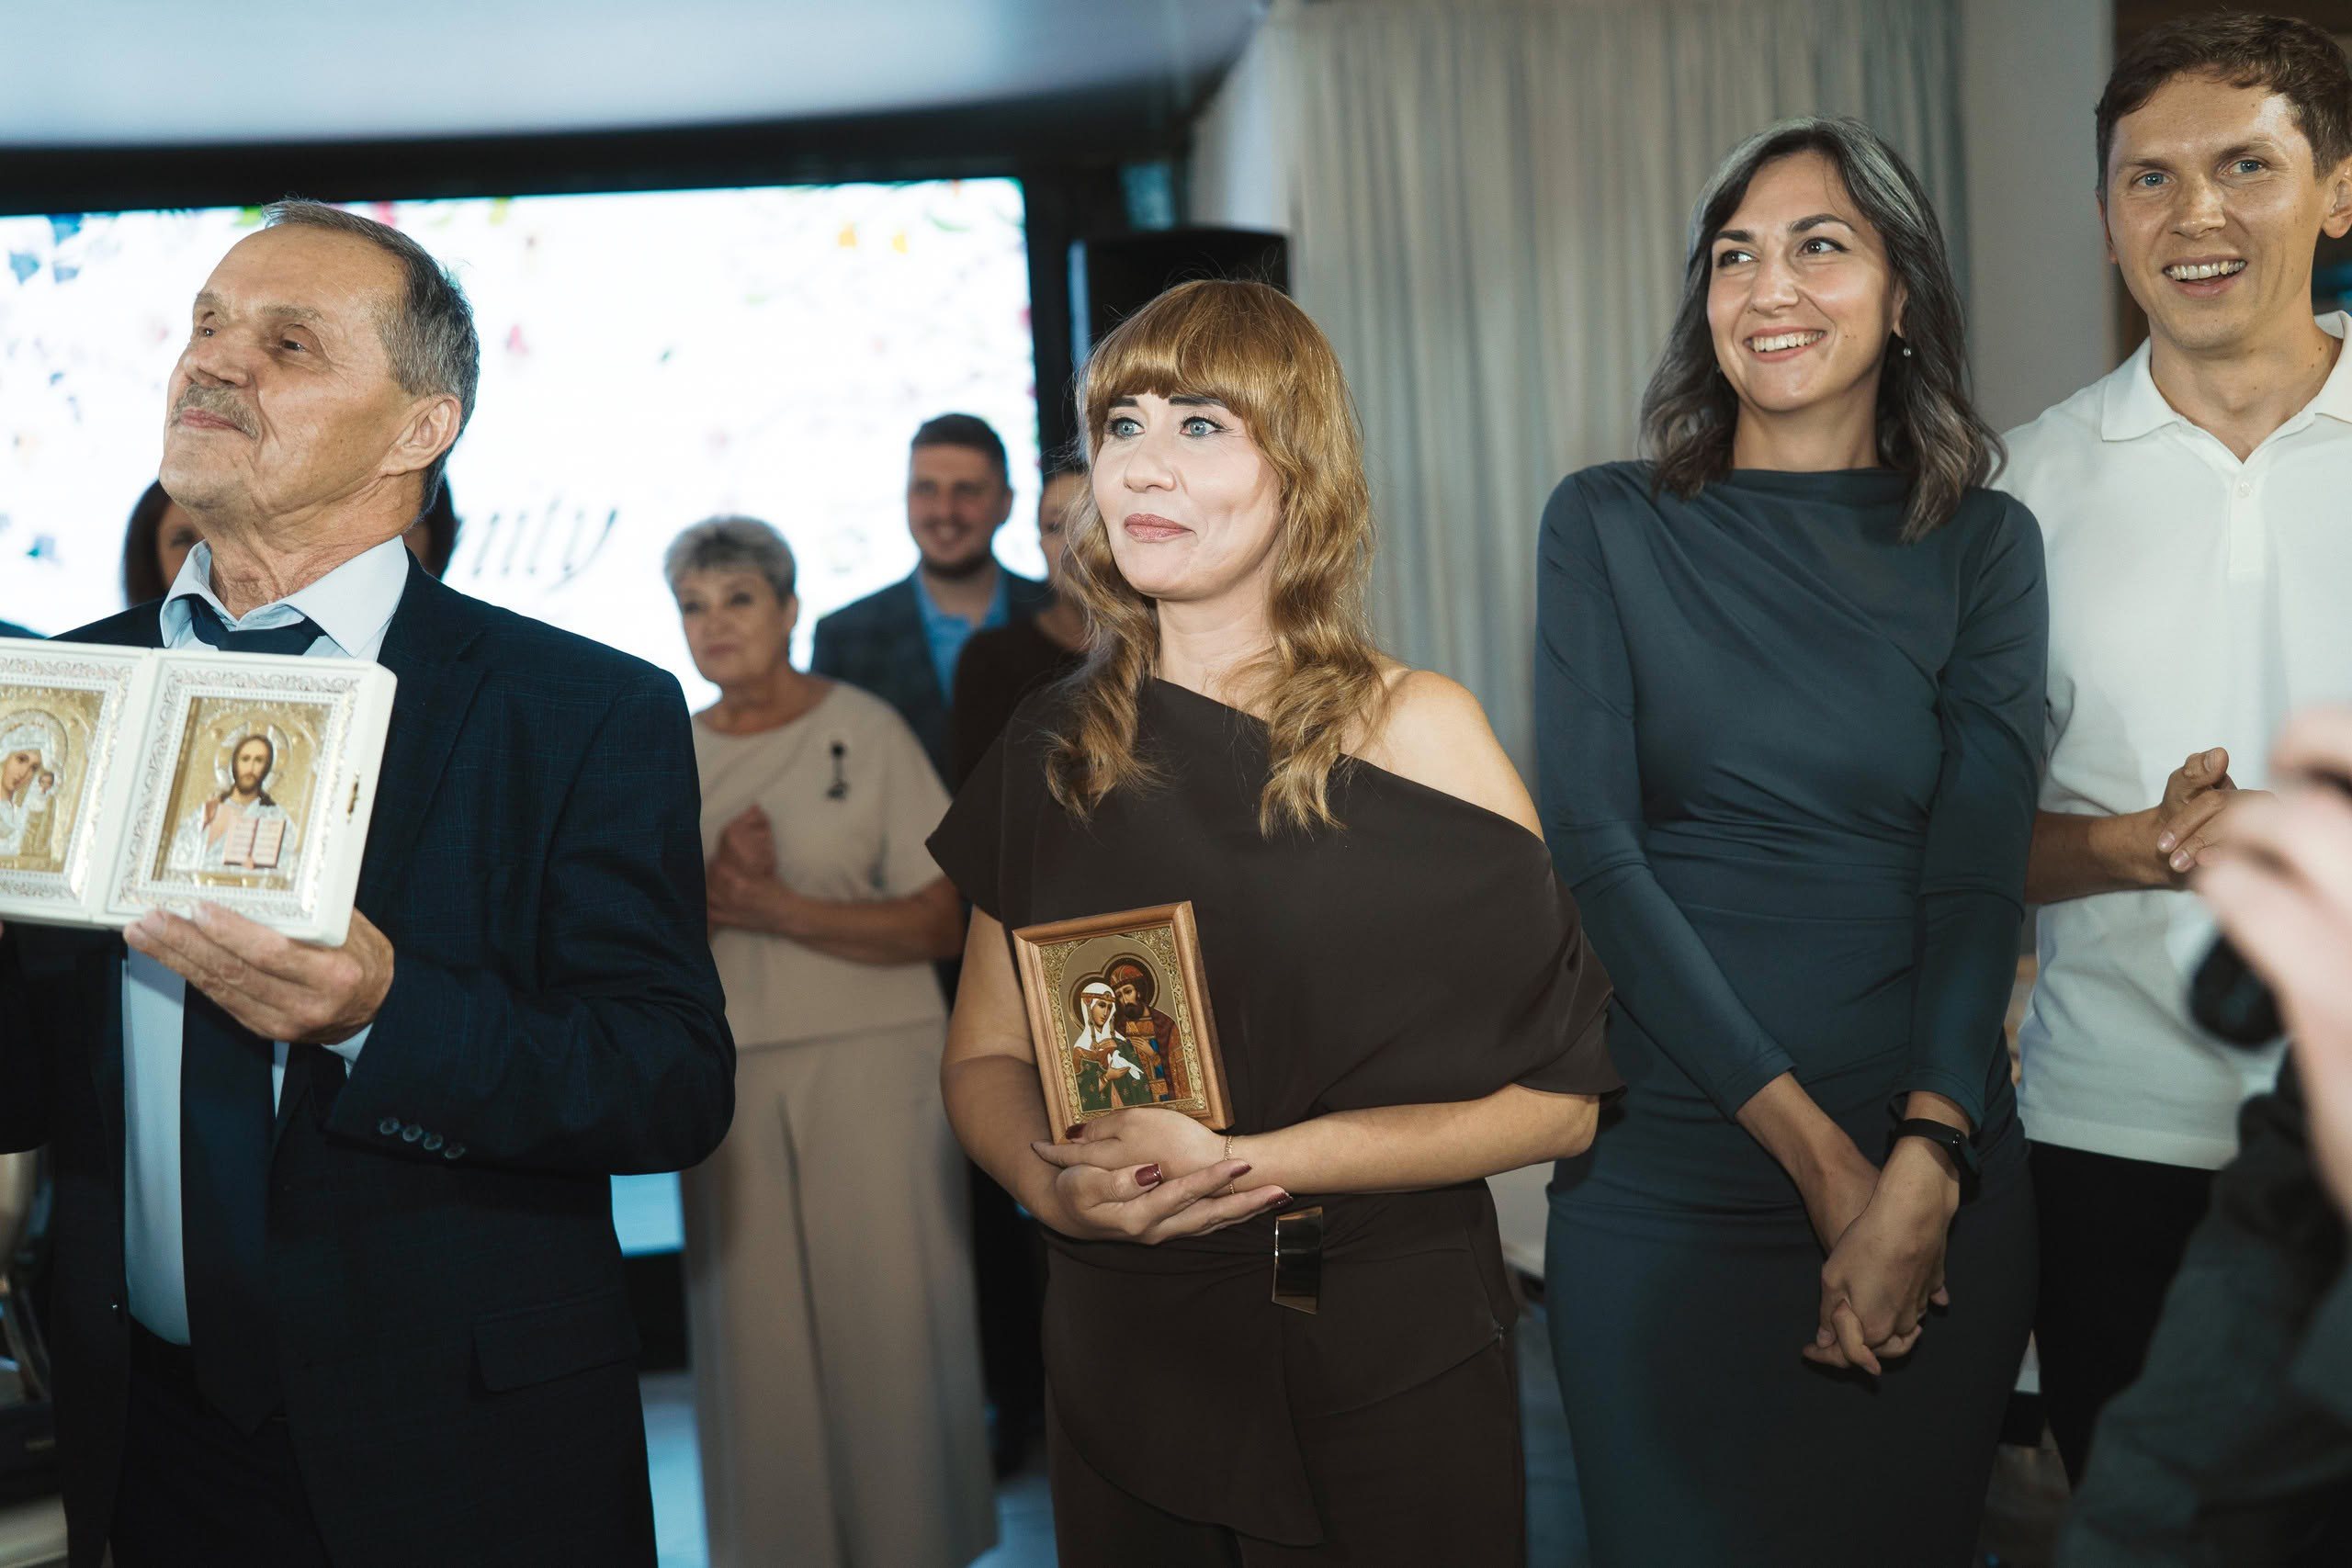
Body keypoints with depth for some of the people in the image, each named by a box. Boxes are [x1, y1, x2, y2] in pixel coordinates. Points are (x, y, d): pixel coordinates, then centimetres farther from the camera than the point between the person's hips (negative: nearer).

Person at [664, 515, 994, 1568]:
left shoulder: (866, 729, -1)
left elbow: (941, 923, -6)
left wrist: (776, 906, -14)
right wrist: (715, 887, -11)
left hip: (872, 1059, -3)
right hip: (732, 1072, 3)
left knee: (888, 1319, 0)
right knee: (757, 1329, 4)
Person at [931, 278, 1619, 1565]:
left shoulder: (1411, 731, -9)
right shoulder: (1053, 754, 3)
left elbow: (1557, 1098, -12)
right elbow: (985, 1055, 9)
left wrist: (1248, 1162, -18)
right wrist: (1051, 1183, -13)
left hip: (1381, 1354, -3)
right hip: (1120, 1350, 3)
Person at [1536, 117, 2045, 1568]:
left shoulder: (1983, 544, 4)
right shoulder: (1610, 525, 1)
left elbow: (1980, 873, -4)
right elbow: (1595, 842, -7)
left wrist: (1921, 1173, -18)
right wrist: (1816, 1148, -13)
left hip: (1938, 1183, 1)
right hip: (1665, 1176, -1)